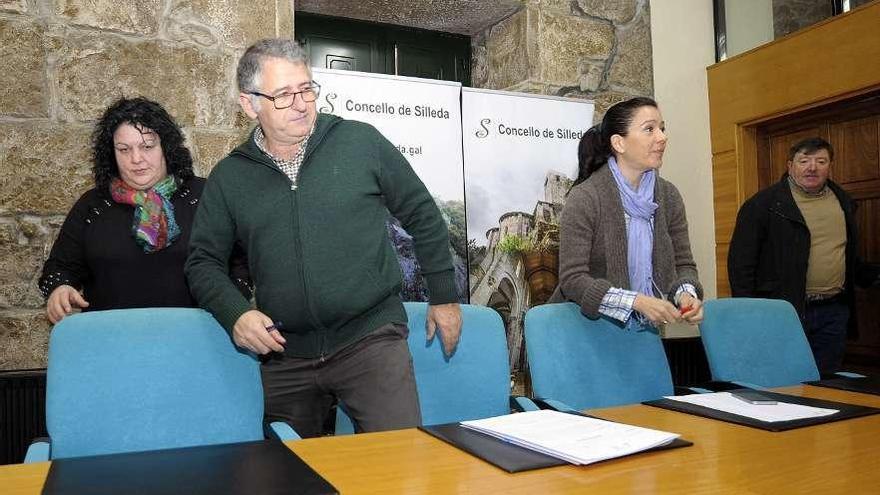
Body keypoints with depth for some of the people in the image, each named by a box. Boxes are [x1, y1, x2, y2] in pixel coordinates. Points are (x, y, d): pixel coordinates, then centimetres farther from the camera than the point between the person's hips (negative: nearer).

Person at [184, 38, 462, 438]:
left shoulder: (362, 142, -1)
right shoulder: (228, 177, 5)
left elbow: (422, 216, 7)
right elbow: (203, 261, 10)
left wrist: (444, 297, 8)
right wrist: (235, 314, -9)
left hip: (370, 336, -2)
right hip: (283, 353, 3)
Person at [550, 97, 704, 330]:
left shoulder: (669, 196, 2)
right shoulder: (584, 198, -15)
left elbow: (683, 264, 7)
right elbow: (572, 279, -18)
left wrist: (686, 293, -14)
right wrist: (637, 301, -27)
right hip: (590, 324, -4)